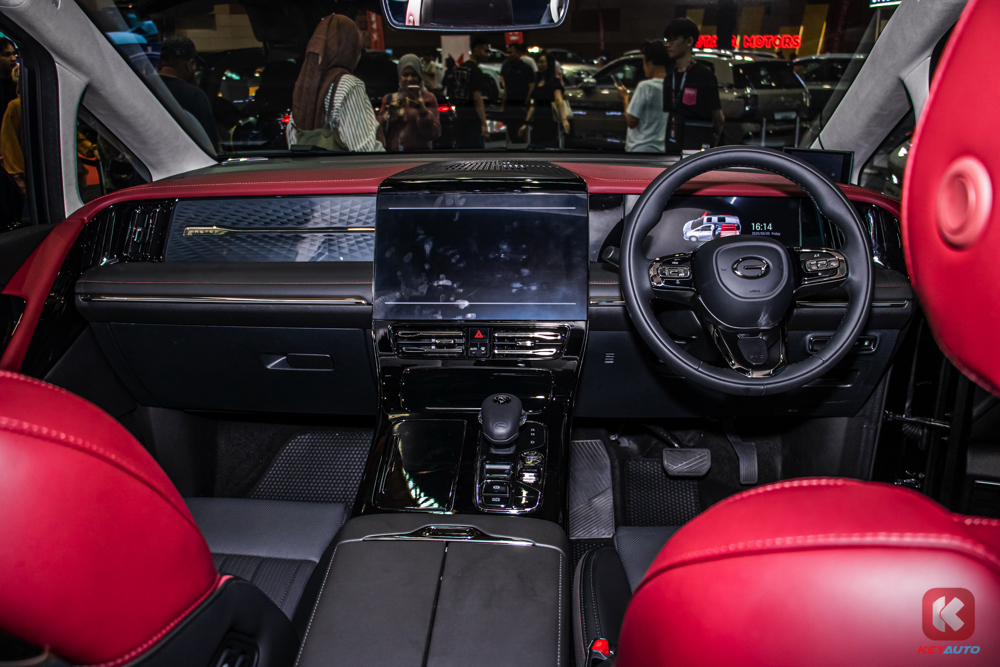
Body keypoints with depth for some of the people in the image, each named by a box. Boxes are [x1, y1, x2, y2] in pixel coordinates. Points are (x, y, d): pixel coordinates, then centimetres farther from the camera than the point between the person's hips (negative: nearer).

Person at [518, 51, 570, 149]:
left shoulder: (554, 82, -5)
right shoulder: (537, 83, 17)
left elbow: (559, 101, -21)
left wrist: (564, 119, -36)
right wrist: (526, 124, 19)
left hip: (549, 120, -7)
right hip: (537, 121, 7)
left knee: (550, 147, -11)